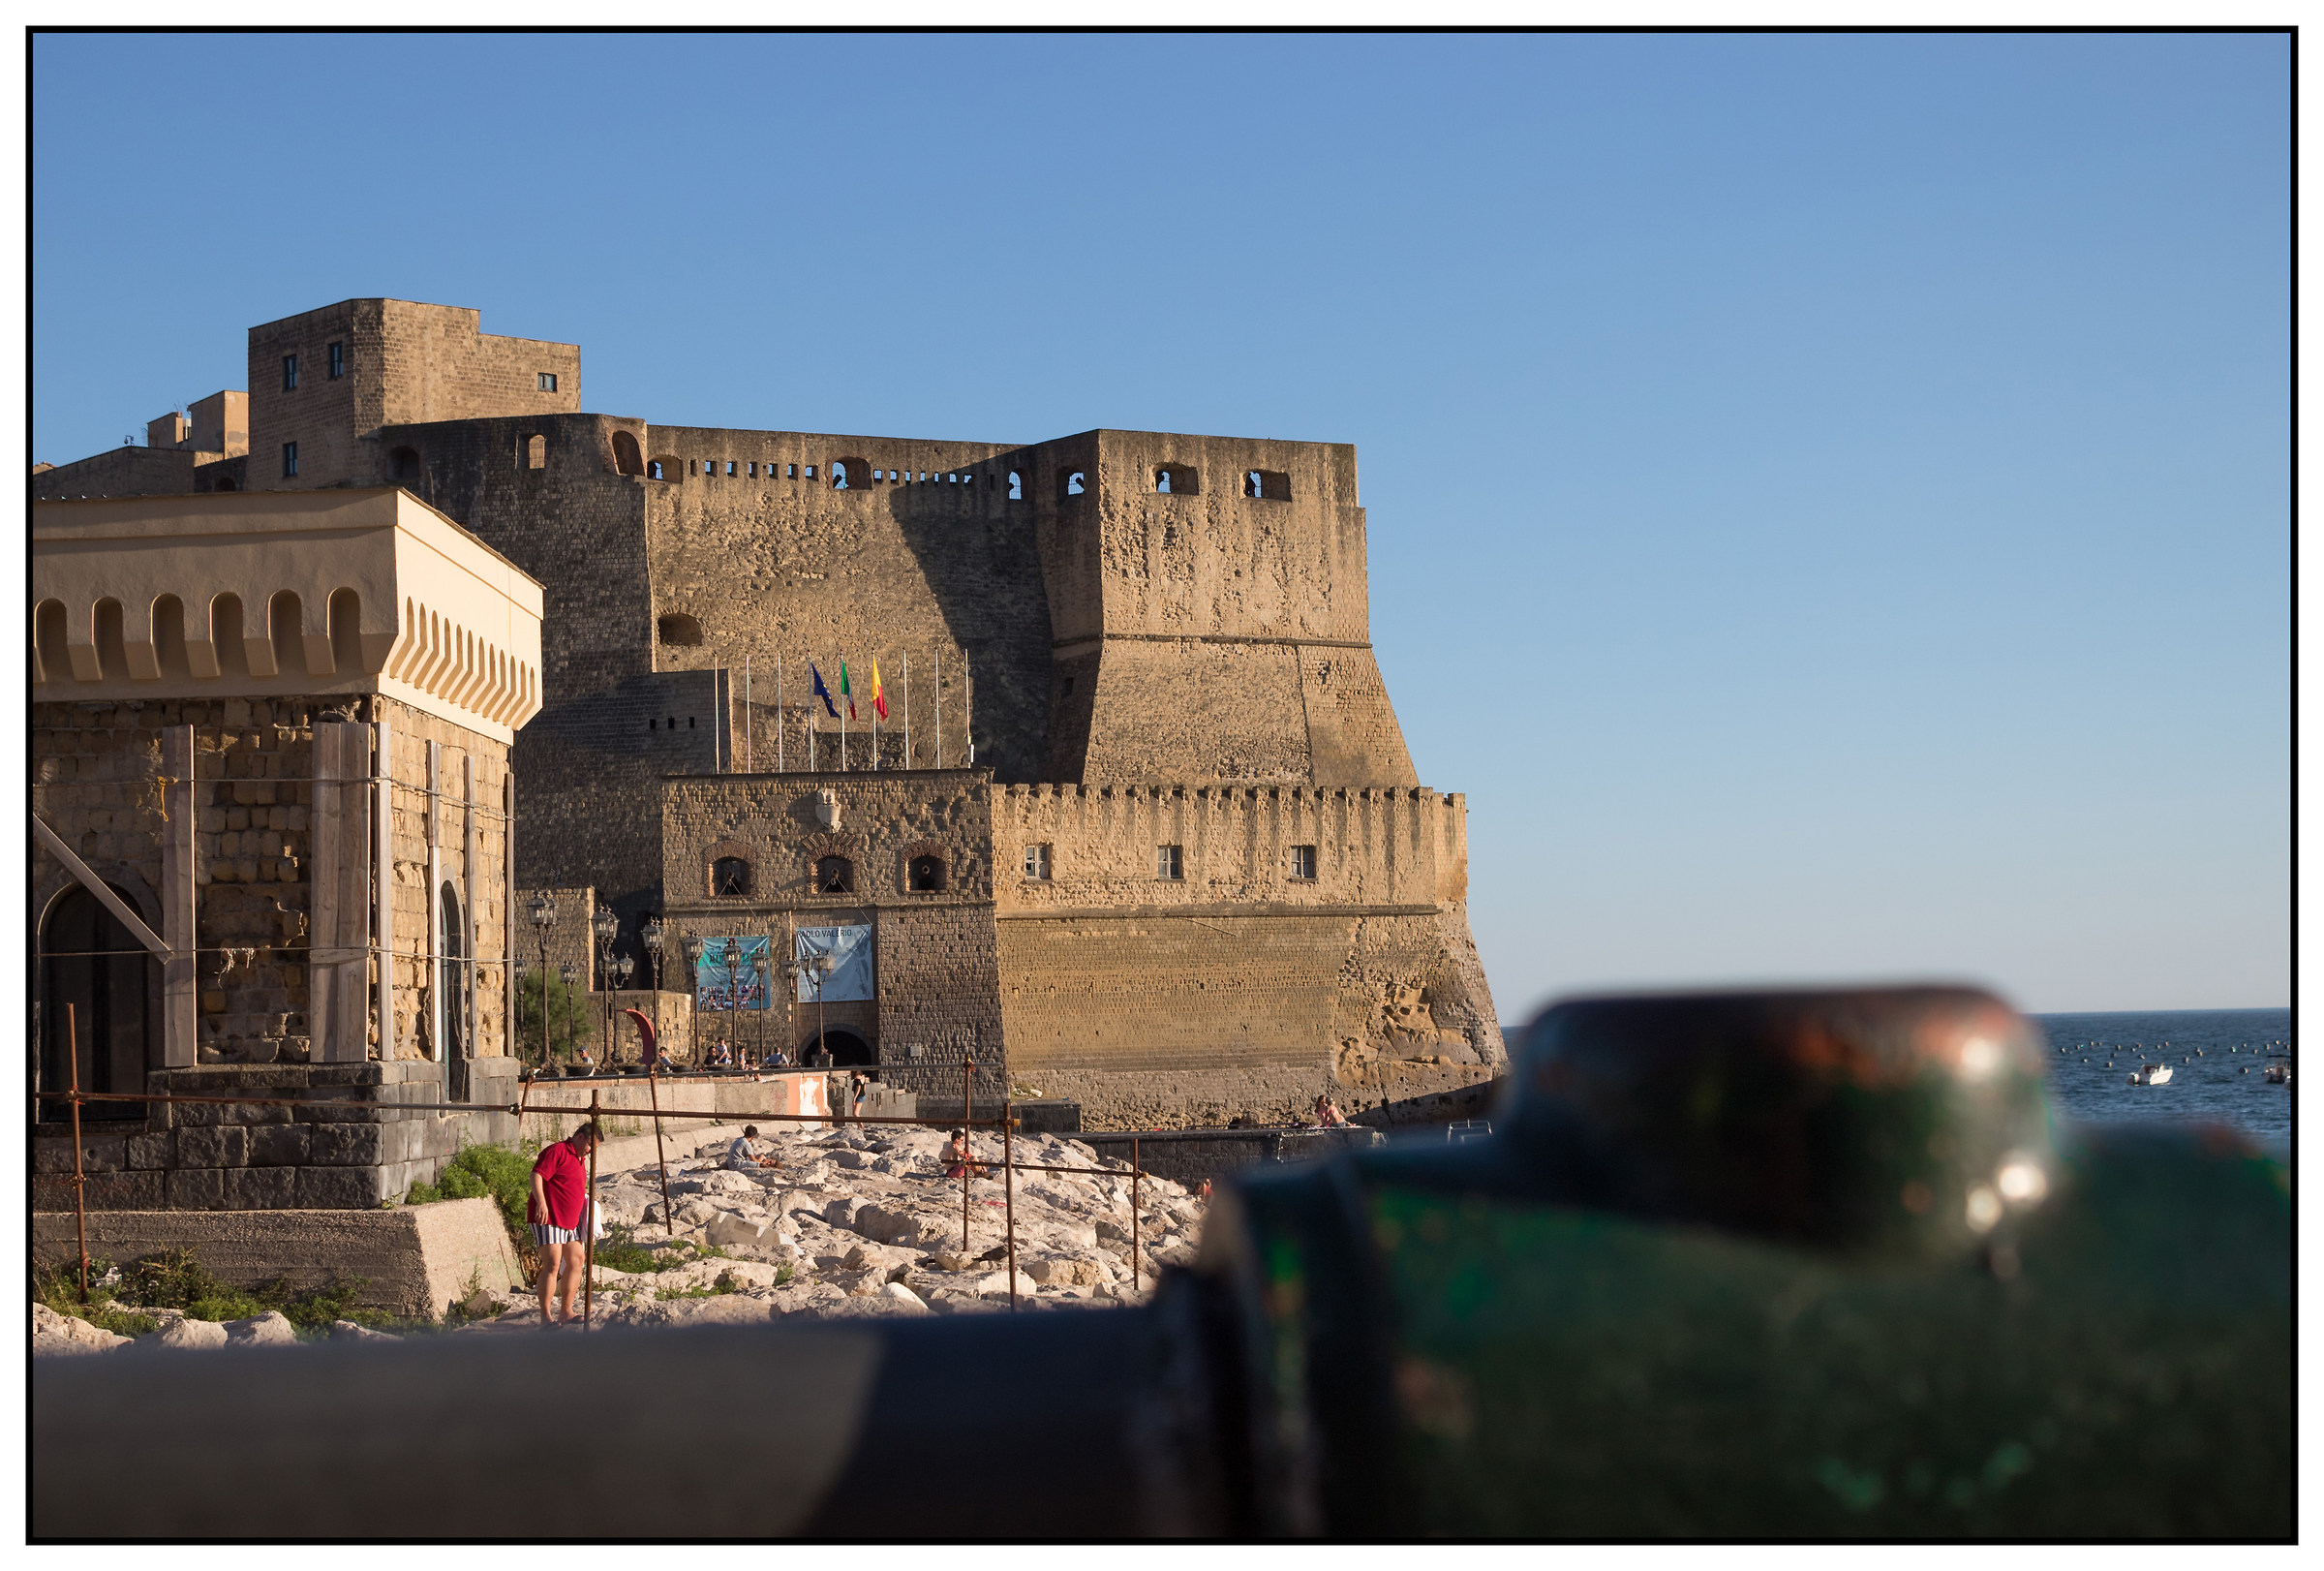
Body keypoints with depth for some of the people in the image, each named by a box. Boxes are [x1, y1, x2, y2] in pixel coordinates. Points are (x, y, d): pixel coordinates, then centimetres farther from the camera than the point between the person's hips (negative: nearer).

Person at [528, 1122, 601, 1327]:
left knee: (577, 1261, 9)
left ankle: (565, 1312, 18)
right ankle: (545, 1317, -14)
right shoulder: (557, 1151, -10)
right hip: (547, 1218, -10)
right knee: (552, 1264, -15)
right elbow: (536, 1175, -21)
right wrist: (541, 1202, -32)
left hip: (569, 1221, 10)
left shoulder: (580, 1159, 21)